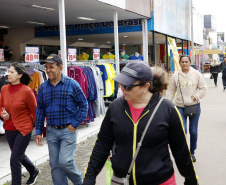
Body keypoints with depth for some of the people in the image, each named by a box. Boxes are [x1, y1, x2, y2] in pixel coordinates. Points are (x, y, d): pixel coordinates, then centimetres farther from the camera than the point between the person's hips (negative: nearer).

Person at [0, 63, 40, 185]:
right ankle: (34, 172, 51)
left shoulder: (27, 91, -16)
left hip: (24, 130, -7)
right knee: (19, 155, 24)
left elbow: (34, 111, -8)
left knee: (14, 160, -6)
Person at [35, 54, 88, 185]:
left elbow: (84, 105, -4)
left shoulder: (71, 84, -8)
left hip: (68, 130, -4)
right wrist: (39, 131, 6)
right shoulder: (43, 87, 4)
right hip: (51, 131, 4)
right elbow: (40, 110, 10)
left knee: (65, 161, -9)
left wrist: (75, 124, -10)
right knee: (55, 164, 9)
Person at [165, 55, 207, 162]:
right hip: (180, 106, 0)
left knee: (193, 131, 8)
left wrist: (196, 96, -10)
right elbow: (170, 91, 5)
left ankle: (192, 152, 27)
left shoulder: (196, 74, 0)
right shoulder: (176, 75, 1)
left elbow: (203, 88, 4)